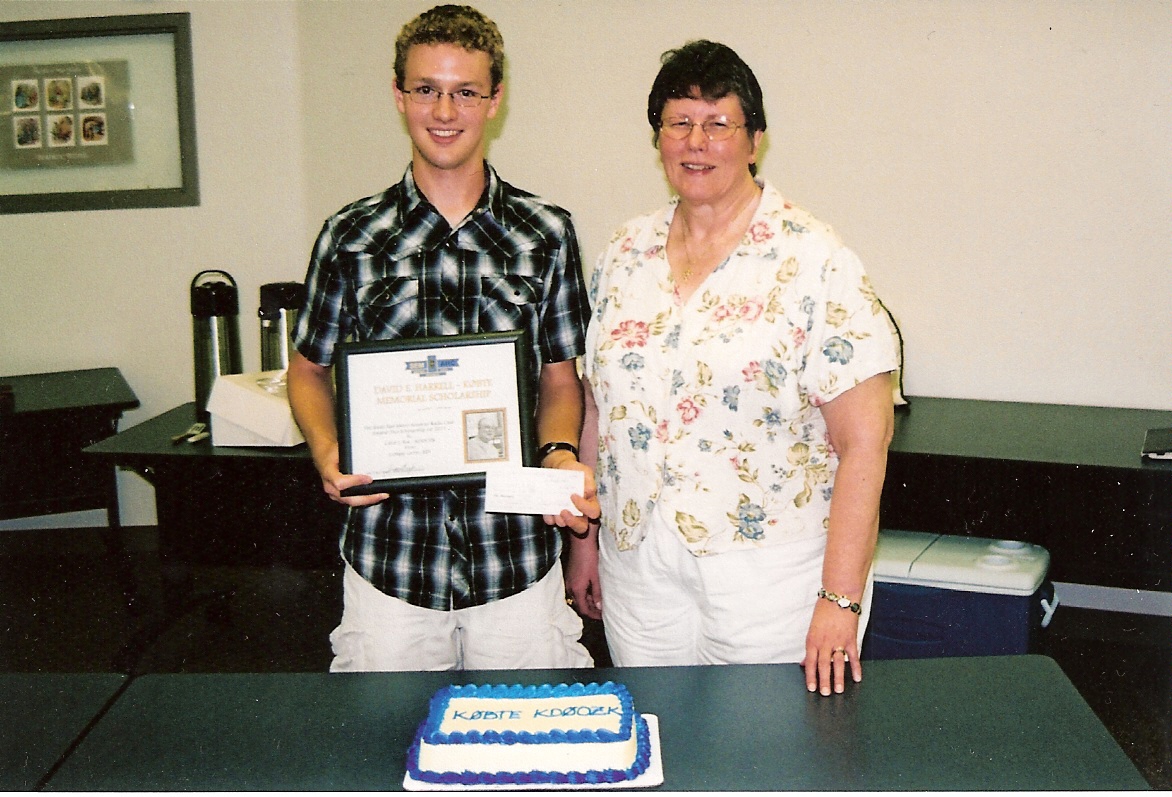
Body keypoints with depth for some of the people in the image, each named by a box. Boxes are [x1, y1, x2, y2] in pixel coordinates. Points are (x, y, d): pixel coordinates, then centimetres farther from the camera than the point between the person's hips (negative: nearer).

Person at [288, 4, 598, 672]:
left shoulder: (547, 234, 3)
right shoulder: (352, 237, 2)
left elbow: (560, 377, 8)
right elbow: (309, 370, 10)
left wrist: (561, 454, -12)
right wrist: (328, 453, -9)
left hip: (518, 553, 0)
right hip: (388, 556, 0)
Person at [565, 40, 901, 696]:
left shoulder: (815, 262, -11)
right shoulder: (626, 255, 5)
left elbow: (865, 440, -13)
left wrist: (841, 600, -17)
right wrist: (584, 538, 11)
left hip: (772, 578, -4)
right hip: (639, 571, 4)